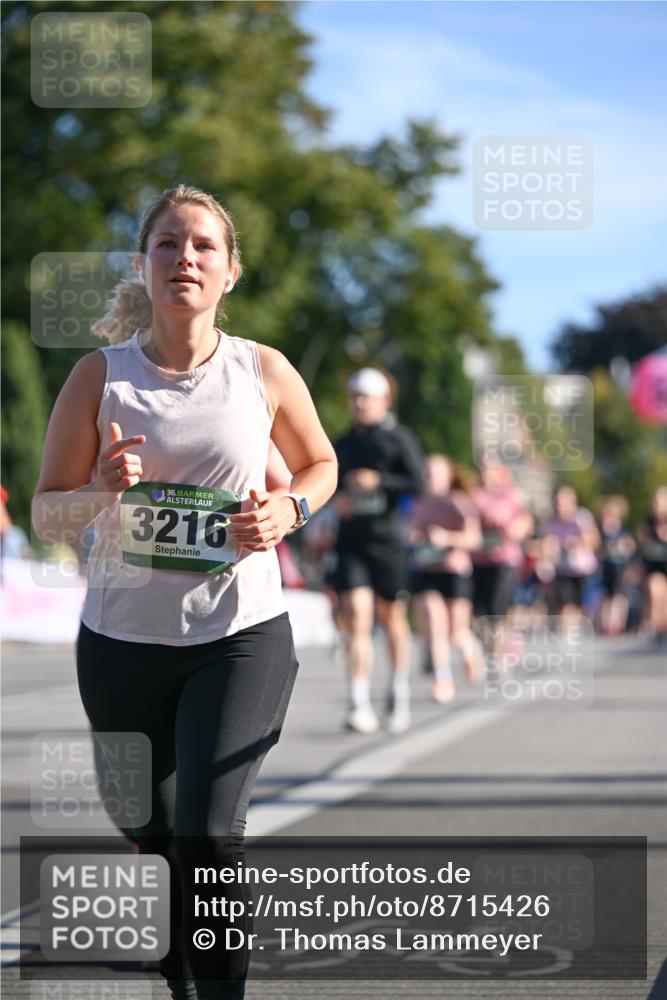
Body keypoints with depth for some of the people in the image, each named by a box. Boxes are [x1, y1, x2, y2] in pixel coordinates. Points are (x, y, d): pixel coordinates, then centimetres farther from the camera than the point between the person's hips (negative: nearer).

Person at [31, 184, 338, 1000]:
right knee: (154, 839, 13)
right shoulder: (100, 376, -3)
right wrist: (102, 490, -20)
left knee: (208, 833, -16)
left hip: (242, 635, -1)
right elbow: (45, 511, 2)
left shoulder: (264, 372, -2)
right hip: (122, 639, 2)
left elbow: (321, 463, 16)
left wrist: (288, 508, -6)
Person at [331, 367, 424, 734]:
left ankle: (400, 693, 29)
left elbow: (420, 483, -8)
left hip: (387, 541, -2)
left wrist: (379, 481, -17)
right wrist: (337, 498, 3)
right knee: (356, 618, -12)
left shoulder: (399, 439, 1)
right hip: (350, 541, 3)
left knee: (392, 619, 8)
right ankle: (360, 705, -17)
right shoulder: (342, 445, 15)